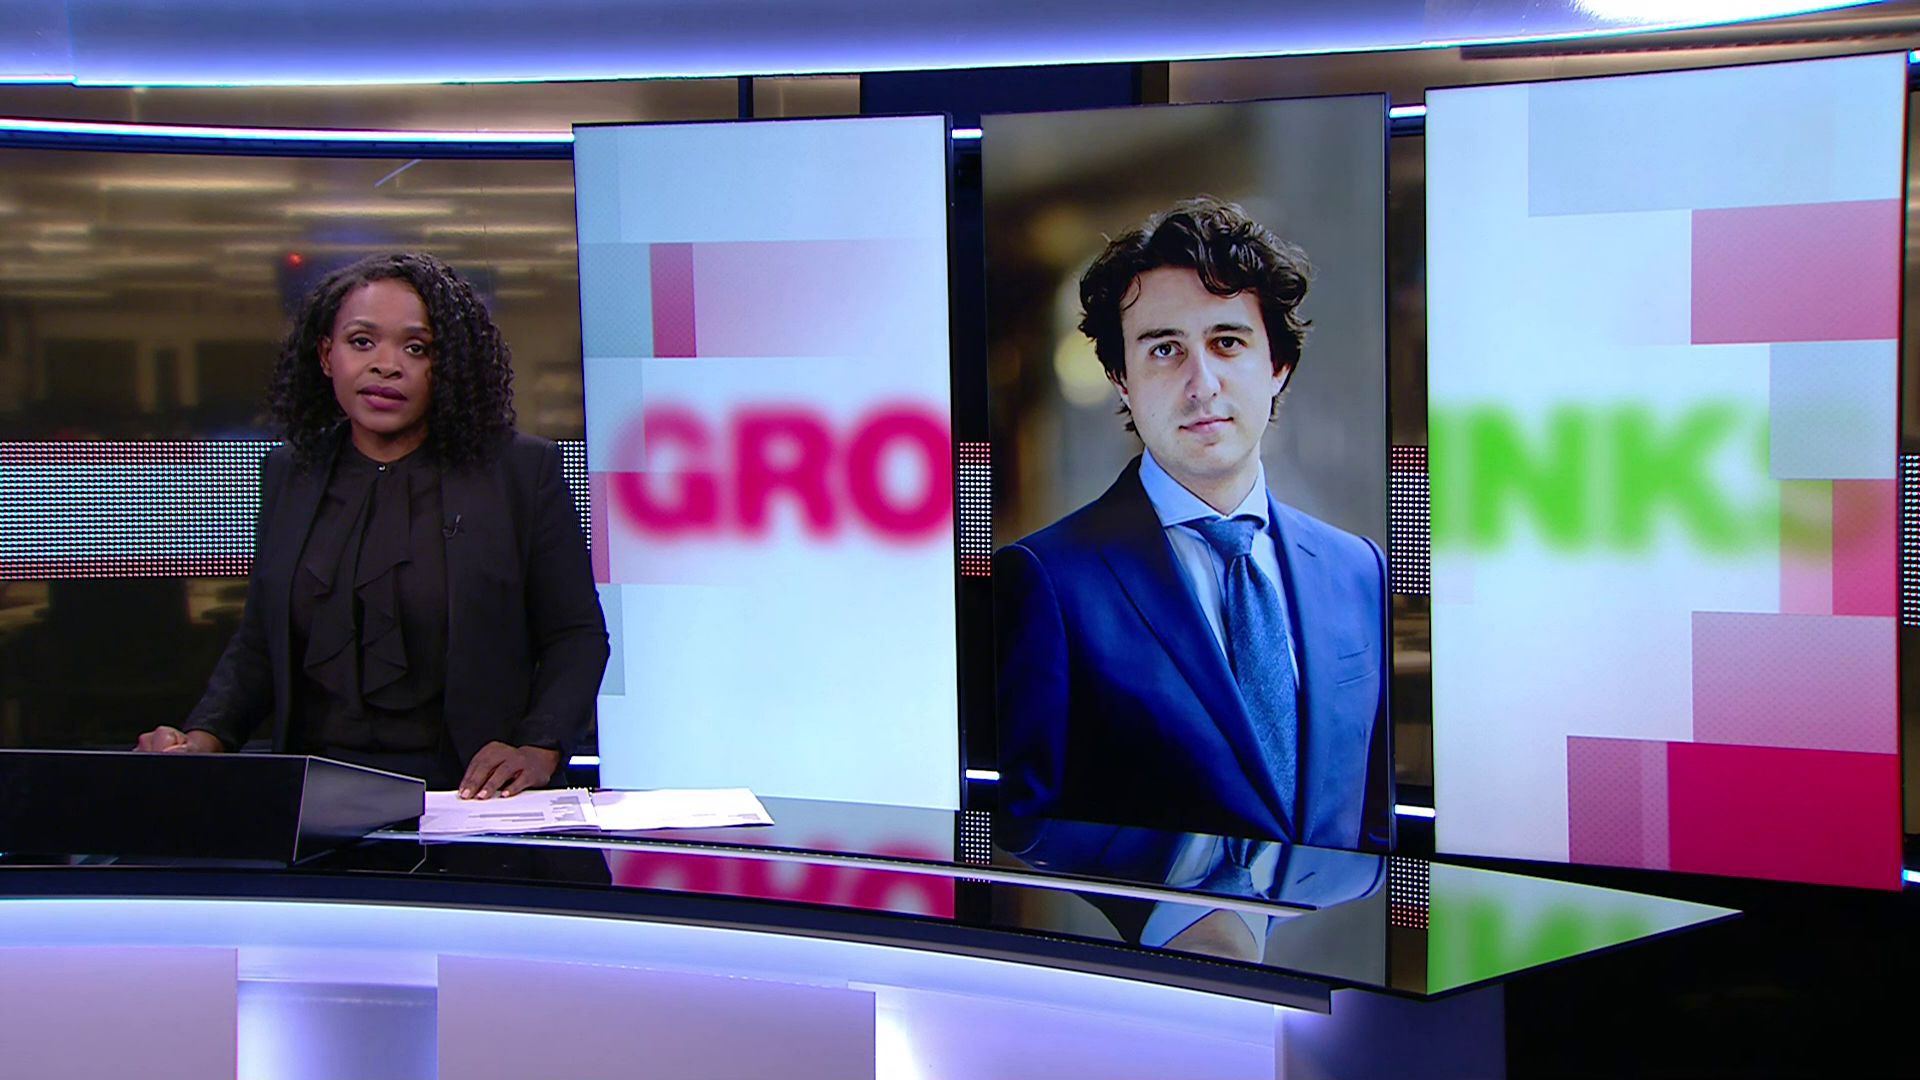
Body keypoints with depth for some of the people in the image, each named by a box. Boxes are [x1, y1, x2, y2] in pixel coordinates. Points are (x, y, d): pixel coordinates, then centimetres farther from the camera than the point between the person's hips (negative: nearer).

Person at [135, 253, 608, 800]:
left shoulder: (523, 470, 5)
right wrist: (204, 738, 2)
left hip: (466, 794, -3)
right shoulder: (289, 474, 17)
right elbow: (257, 646, 21)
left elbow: (577, 635, 6)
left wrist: (539, 750, -11)